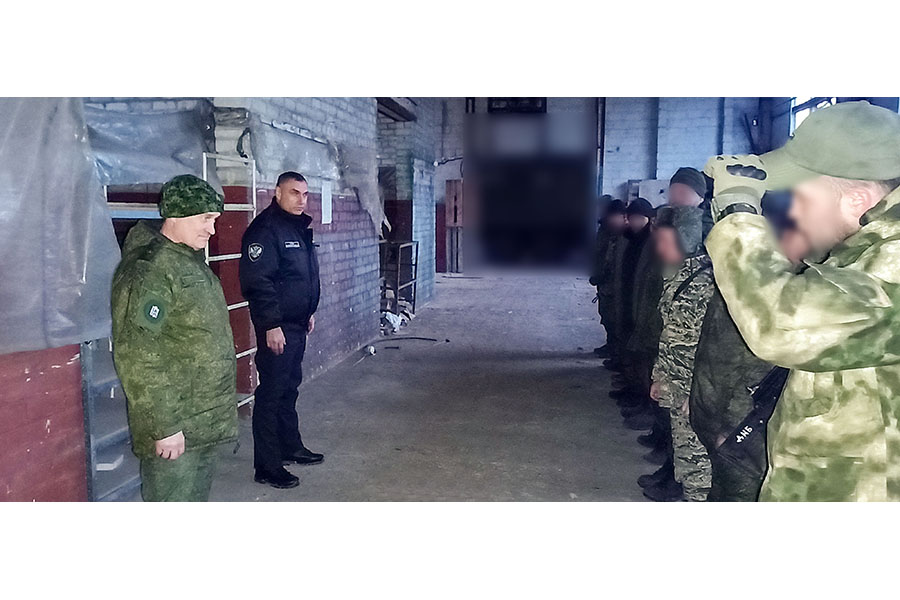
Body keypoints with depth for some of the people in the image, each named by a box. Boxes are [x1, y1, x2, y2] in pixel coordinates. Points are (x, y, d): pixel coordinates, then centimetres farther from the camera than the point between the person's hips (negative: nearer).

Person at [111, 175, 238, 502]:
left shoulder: (193, 262, 12)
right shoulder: (149, 271, -19)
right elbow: (137, 359, -24)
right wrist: (163, 426, -23)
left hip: (207, 423, 9)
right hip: (174, 428, -9)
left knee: (197, 498, 20)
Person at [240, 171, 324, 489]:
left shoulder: (299, 228, 13)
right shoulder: (264, 229, -16)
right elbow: (257, 281, -22)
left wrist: (309, 312, 22)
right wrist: (271, 326, -23)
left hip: (297, 325, 9)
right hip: (277, 328, -9)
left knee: (290, 389, 20)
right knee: (271, 394, -2)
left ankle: (291, 447, 34)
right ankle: (267, 467, 7)